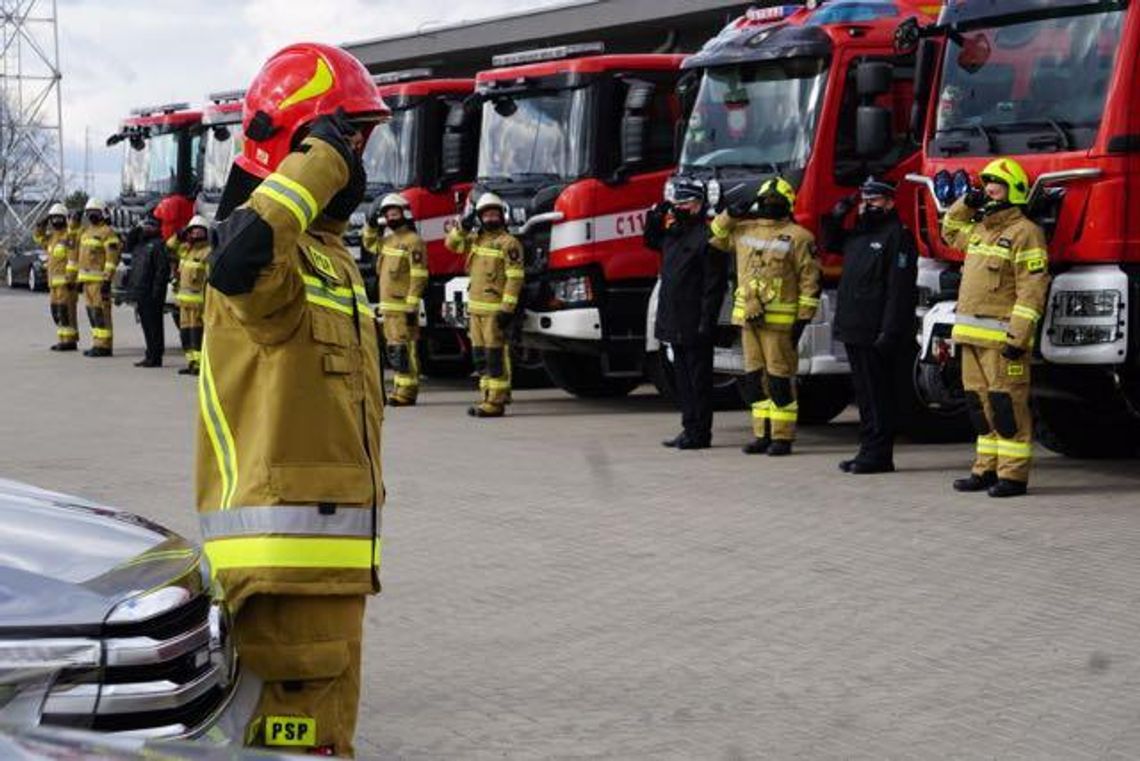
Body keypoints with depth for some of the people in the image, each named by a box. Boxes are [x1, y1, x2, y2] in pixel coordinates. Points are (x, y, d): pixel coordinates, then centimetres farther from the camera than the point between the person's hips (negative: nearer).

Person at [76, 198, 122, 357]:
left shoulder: (107, 232, -9)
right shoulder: (86, 232, 20)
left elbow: (112, 258, -15)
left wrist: (107, 279, -21)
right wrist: (80, 278, 23)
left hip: (99, 279, -10)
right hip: (87, 279, 10)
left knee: (100, 312, -11)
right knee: (92, 312, 11)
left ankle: (103, 345, -12)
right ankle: (98, 343, 16)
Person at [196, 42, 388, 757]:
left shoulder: (332, 253, 21)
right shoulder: (274, 246, -11)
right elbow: (239, 262, -39)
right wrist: (319, 161, -28)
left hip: (332, 550, 10)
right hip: (287, 556, -10)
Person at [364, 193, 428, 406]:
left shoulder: (413, 241, -10)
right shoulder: (388, 240, 16)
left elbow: (418, 276, -16)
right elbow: (370, 244, 38)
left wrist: (412, 306, -21)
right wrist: (371, 223, 19)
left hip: (403, 306, -9)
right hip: (388, 305, 9)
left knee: (404, 348, -11)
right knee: (393, 348, 12)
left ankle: (407, 392, -10)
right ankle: (400, 388, 18)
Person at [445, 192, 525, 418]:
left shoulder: (508, 243, -9)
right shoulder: (476, 239, 15)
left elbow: (515, 277, -14)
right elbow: (451, 243, 22)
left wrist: (507, 308, -20)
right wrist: (463, 226, 5)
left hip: (495, 309, -8)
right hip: (476, 307, 8)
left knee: (496, 355, -8)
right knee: (480, 355, 11)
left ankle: (497, 402, -8)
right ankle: (488, 397, 18)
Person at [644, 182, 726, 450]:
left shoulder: (706, 238, -14)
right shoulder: (674, 233, 13)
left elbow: (714, 285, -17)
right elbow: (651, 241, 34)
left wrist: (706, 323, -20)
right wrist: (655, 216, 16)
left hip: (694, 325, -9)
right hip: (674, 324, 9)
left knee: (698, 378, -2)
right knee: (682, 377, 13)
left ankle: (700, 433, 2)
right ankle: (689, 428, 20)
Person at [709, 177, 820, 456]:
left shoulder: (798, 237, -3)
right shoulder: (743, 229, 13)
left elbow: (809, 281, -6)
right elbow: (714, 237, 26)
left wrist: (803, 318, -11)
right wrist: (730, 213, 10)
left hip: (780, 320, -6)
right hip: (748, 317, 6)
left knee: (780, 377, -4)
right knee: (754, 377, 9)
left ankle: (782, 436, 0)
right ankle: (762, 434, 16)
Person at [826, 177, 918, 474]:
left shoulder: (897, 235, -11)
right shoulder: (859, 233, 17)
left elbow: (900, 289, -19)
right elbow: (831, 243, 38)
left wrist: (890, 332, -24)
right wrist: (836, 216, 18)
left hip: (876, 334, -9)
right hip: (854, 329, 9)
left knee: (878, 394, -5)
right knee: (864, 394, 13)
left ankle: (879, 455, -2)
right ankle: (868, 450, 20)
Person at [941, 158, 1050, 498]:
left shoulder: (1024, 233, -9)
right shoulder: (979, 229, 18)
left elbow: (1032, 290, -15)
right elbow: (950, 231, 41)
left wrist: (1018, 337, -22)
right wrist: (965, 203, 21)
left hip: (1001, 337, -9)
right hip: (972, 336, 9)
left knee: (1007, 403, -7)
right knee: (980, 403, 11)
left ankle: (1013, 476, -5)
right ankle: (987, 469, 19)